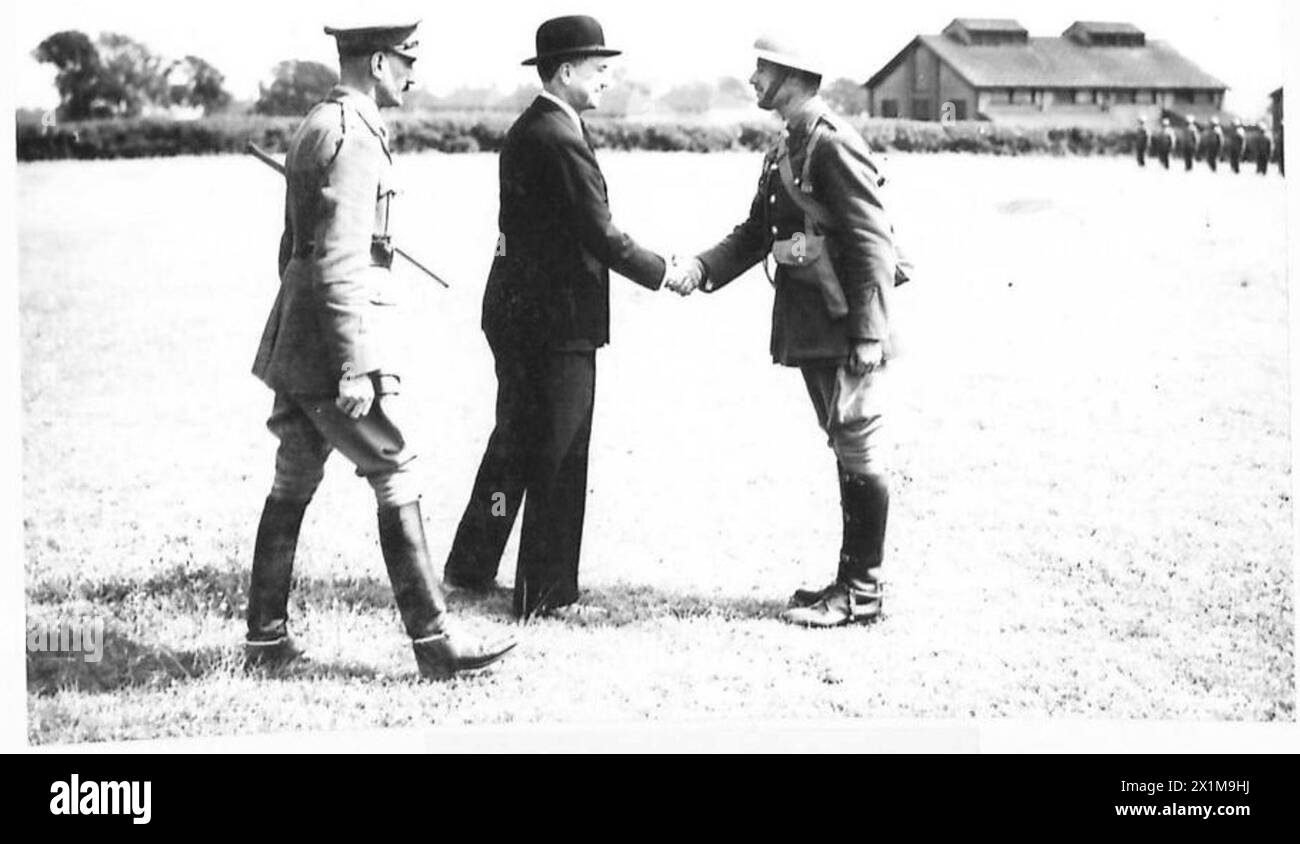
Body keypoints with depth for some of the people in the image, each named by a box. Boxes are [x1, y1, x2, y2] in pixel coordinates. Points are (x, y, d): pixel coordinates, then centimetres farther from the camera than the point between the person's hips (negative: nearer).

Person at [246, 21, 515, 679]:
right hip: (333, 346, -10)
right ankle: (432, 642, -2)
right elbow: (340, 263, -22)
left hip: (294, 345, 10)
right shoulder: (354, 138, -15)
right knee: (397, 479, -5)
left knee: (292, 487, 12)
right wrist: (356, 368, -23)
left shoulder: (315, 126, 16)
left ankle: (266, 638, 17)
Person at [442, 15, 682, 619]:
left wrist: (646, 261, 12)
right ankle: (548, 596, 7)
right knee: (559, 457, -1)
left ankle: (470, 567, 30)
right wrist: (661, 273, -6)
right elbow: (600, 237, -19)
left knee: (514, 443, 20)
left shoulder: (526, 132, 12)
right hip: (556, 320, -10)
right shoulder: (560, 141, -19)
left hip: (516, 313, 10)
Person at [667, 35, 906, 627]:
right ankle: (853, 579, 22)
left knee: (859, 454, -3)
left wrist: (868, 334, -21)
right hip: (809, 329, 10)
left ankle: (862, 593, 3)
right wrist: (703, 268, -2)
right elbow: (755, 233, 15)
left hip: (846, 330, -10)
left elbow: (873, 243, -18)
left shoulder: (834, 144, -15)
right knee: (848, 452, 14)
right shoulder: (784, 150, 15)